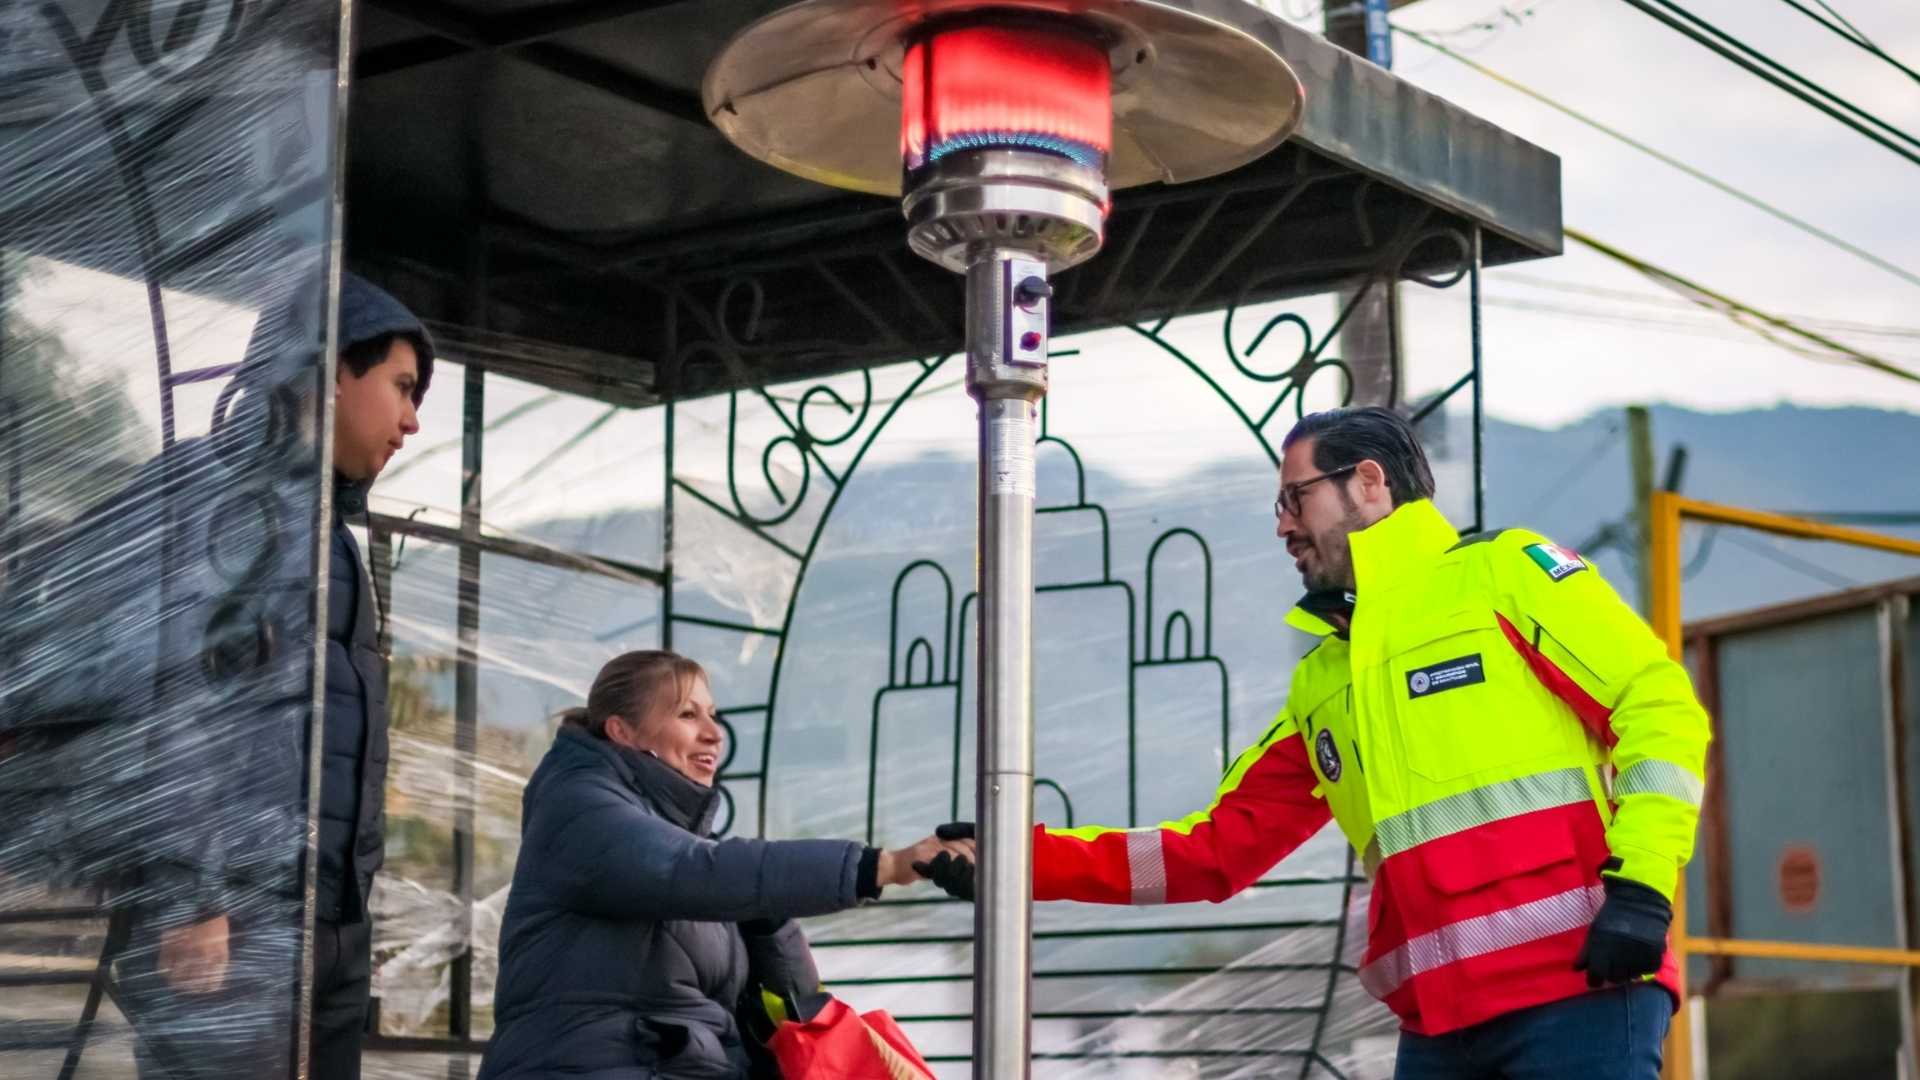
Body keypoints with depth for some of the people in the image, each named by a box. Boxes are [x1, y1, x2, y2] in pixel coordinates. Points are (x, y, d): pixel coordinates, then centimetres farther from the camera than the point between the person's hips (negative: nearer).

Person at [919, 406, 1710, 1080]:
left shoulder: (1503, 572, 3)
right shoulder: (1319, 686, 21)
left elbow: (1661, 709, -3)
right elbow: (1214, 849, 19)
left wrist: (1640, 884, -14)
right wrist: (1024, 858, 12)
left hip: (1578, 993, -6)